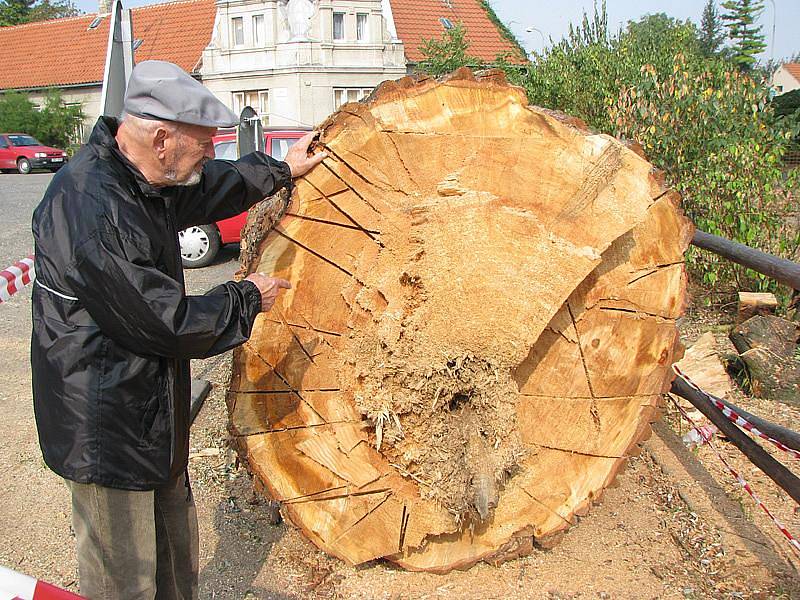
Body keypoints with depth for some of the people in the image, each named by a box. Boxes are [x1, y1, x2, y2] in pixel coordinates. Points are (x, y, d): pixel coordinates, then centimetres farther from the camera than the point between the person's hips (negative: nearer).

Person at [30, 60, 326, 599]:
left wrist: (282, 170, 35)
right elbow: (167, 324, -25)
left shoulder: (145, 181, 3)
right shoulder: (90, 210, -28)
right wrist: (246, 298, -9)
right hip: (109, 434, -10)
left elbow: (213, 187, 25)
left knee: (176, 550, 25)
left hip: (151, 416, 10)